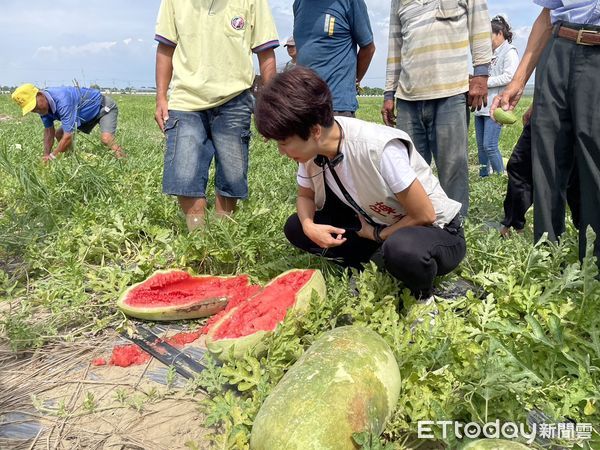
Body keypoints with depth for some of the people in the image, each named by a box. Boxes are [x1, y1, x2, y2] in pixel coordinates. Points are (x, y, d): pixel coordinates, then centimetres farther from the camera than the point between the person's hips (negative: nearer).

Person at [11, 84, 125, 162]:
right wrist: (46, 155, -9)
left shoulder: (62, 100, -39)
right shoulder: (43, 104, -11)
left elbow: (68, 136, -39)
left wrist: (52, 157, -32)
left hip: (104, 107, -9)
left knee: (106, 138, -34)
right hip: (87, 114, 9)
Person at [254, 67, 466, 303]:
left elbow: (424, 216, -24)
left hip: (438, 230, -6)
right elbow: (305, 195, 5)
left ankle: (424, 297, -7)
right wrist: (309, 226, -16)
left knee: (402, 249, -41)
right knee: (295, 227, -7)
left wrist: (376, 235, -11)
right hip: (378, 224, 6)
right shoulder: (312, 149, -13)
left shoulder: (379, 149, -33)